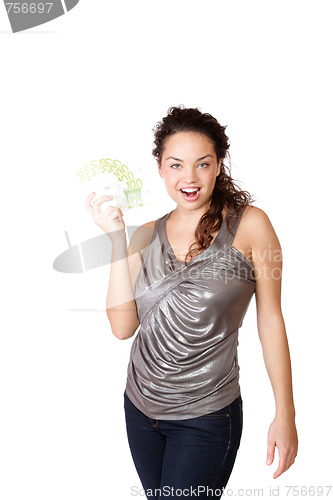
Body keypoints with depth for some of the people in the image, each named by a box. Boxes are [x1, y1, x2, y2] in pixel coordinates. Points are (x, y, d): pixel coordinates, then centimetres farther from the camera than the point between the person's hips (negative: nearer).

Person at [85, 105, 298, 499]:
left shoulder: (249, 225, -11)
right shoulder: (148, 234, 0)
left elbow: (270, 320, -7)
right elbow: (123, 326, -8)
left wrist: (285, 415, -6)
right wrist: (116, 237, -12)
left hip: (206, 418, -4)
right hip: (139, 407, 5)